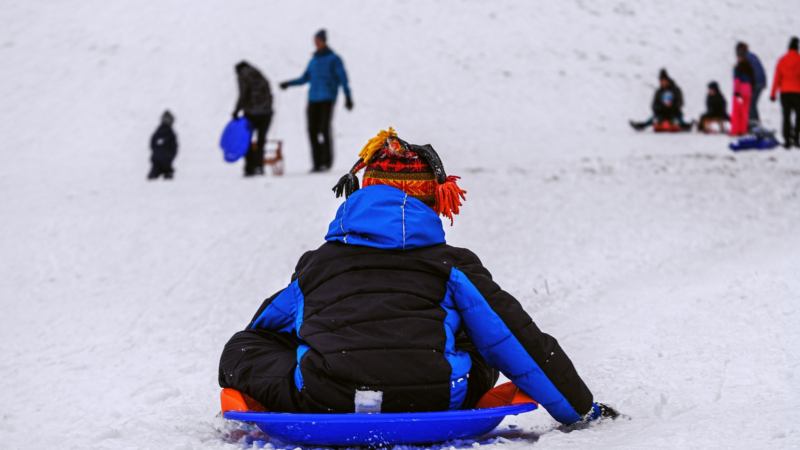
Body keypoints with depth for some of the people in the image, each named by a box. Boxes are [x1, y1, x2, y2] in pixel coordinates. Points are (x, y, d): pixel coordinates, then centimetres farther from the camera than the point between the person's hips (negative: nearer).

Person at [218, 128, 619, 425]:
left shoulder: (314, 264, 25)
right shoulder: (452, 264, 18)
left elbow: (257, 335, 35)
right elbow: (517, 340, 19)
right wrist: (580, 408, 28)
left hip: (325, 404, -1)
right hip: (428, 403, 1)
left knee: (243, 345, 23)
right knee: (482, 351, 29)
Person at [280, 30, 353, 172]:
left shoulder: (334, 59, 0)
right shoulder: (314, 60, 16)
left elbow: (343, 78, -3)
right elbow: (305, 78, 23)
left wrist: (348, 97, -12)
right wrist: (289, 84, 12)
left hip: (328, 98, -5)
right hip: (313, 99, 5)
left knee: (325, 130, -14)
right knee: (312, 130, -3)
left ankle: (327, 161, -3)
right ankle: (317, 163, 0)